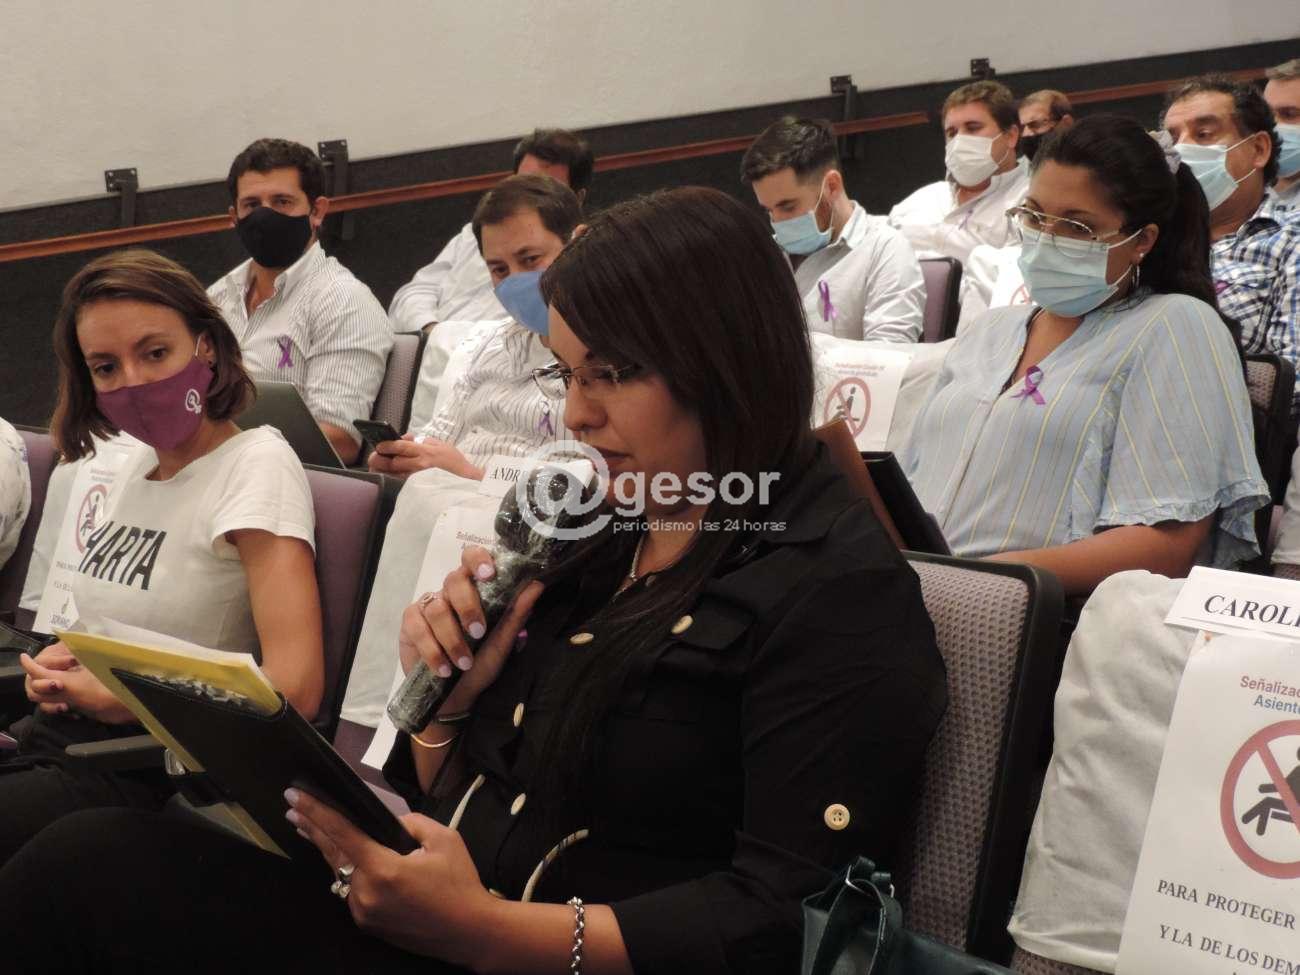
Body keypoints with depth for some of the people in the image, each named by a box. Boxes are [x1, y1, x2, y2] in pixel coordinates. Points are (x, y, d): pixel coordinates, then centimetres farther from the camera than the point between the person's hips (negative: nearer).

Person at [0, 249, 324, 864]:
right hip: (53, 736, 7)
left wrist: (119, 700, -14)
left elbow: (293, 688, -22)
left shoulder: (256, 465, -12)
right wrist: (60, 660, 2)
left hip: (148, 767, -7)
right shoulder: (138, 465, 12)